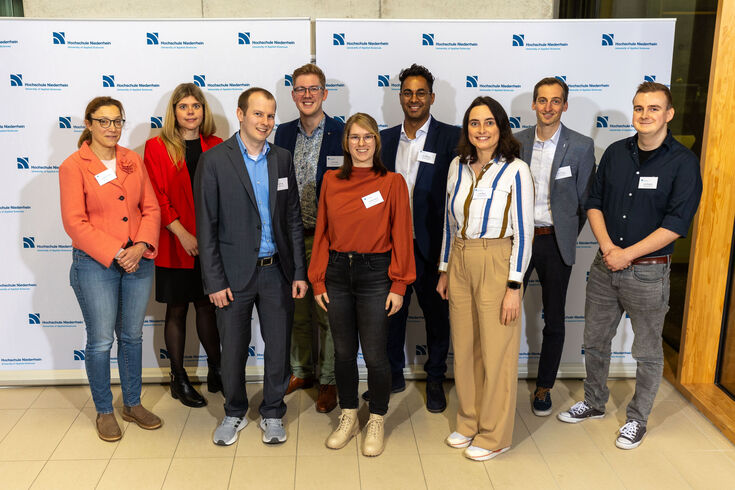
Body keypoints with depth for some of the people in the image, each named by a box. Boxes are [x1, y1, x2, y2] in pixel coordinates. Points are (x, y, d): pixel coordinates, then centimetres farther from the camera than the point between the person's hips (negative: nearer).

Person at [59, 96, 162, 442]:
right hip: (95, 264, -4)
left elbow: (151, 209, 5)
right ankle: (104, 411, 21)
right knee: (100, 340, 3)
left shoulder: (133, 161, 7)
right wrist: (115, 254, -17)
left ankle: (133, 404, 29)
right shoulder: (73, 166, -5)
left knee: (132, 336, 13)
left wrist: (140, 247, -11)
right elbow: (75, 222, -11)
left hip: (138, 261, 4)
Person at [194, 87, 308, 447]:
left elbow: (293, 219, 8)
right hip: (235, 274, -3)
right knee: (233, 349, 10)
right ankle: (234, 413, 33)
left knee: (278, 348, 10)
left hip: (277, 271, 3)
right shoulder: (214, 160, -6)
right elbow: (206, 226, -7)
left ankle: (272, 414, 30)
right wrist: (214, 281, -10)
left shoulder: (282, 159, 6)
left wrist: (299, 272, 4)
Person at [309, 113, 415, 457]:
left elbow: (401, 236, -4)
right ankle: (348, 418, 31)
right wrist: (318, 280, 4)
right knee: (343, 351, 13)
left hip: (375, 273, -3)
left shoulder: (392, 183, -3)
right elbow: (322, 232, 8)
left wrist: (399, 285, -8)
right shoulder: (331, 181, 6)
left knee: (375, 355, 2)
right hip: (337, 272, 3)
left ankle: (376, 423, 23)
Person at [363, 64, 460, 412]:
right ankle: (393, 375, 30)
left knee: (436, 313, 9)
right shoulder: (385, 138, 10)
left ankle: (435, 380, 27)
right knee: (391, 310, 13)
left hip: (432, 244, -3)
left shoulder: (451, 137, -3)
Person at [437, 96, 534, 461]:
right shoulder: (457, 166, 6)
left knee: (496, 352, 4)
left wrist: (514, 287, -13)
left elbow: (523, 232, -11)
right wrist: (445, 270, 13)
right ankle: (469, 423, 32)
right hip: (460, 263, 5)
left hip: (496, 264, -5)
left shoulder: (516, 171, -10)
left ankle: (494, 435, 21)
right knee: (463, 348, 14)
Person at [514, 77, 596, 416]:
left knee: (554, 321, 8)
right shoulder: (516, 142, 2)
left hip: (556, 242, -1)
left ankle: (543, 388, 24)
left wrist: (566, 237, 1)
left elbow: (585, 200, 1)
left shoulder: (581, 146, -4)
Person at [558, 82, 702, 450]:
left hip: (648, 271, -4)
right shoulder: (615, 153, 5)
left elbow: (677, 223, -15)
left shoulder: (683, 163, -10)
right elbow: (594, 201, 7)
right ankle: (594, 403, 36)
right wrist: (606, 245, -9)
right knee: (594, 341, 16)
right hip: (605, 265, 5)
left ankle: (637, 419, 28)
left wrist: (628, 254, -17)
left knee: (647, 352, 10)